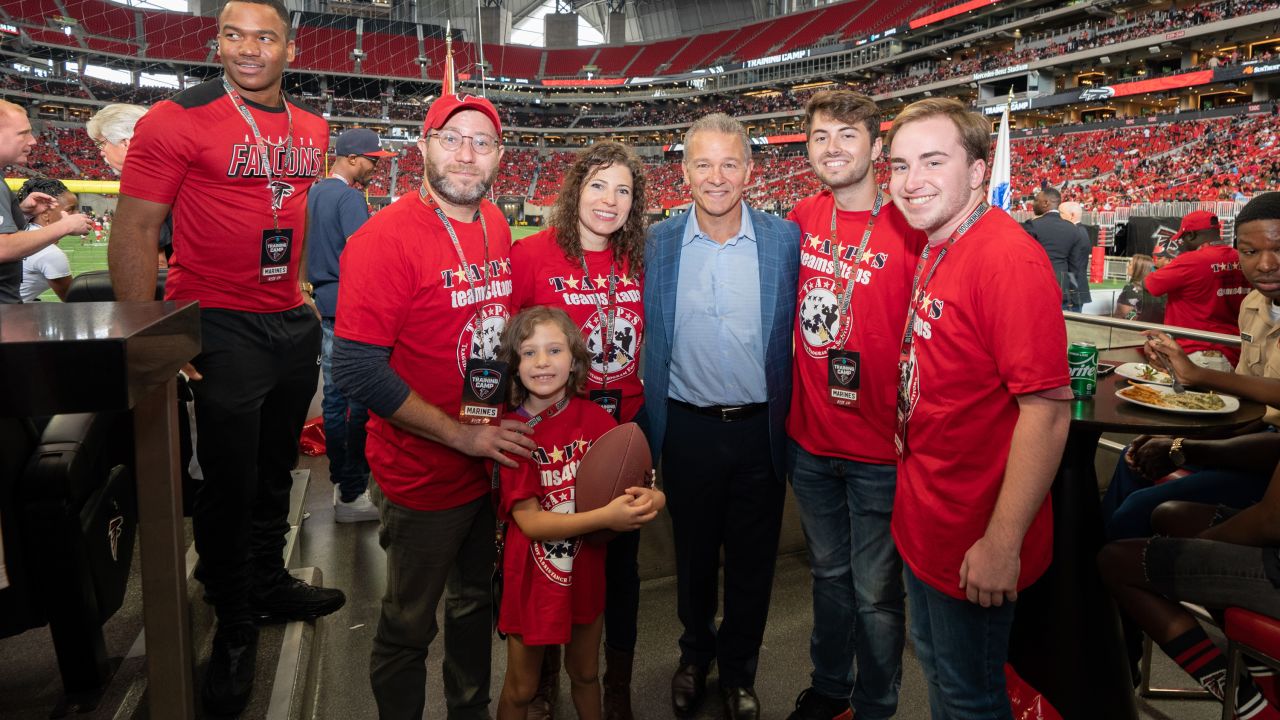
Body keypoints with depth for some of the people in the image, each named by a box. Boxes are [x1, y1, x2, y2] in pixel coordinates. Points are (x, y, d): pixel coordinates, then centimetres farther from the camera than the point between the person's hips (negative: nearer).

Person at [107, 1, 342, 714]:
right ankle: (235, 625, 23)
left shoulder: (312, 128, 8)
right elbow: (134, 232, -12)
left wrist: (302, 291, 13)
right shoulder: (179, 118, -11)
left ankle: (270, 584, 38)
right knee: (229, 482, 4)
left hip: (294, 326, 6)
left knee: (276, 471, 18)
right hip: (221, 332, -6)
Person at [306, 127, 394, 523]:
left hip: (324, 305, 10)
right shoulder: (349, 197, -13)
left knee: (334, 397, 15)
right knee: (359, 401, -5)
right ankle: (352, 494, 0)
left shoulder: (314, 194, 16)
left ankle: (340, 480, 27)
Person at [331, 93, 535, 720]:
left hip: (495, 462, 7)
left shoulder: (496, 227, 3)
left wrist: (512, 420, 6)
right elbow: (357, 371, -23)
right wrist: (463, 436, -21)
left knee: (476, 603, 25)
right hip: (423, 478, -7)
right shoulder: (384, 238, -19)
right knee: (408, 629, 12)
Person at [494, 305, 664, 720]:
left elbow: (637, 484, -7)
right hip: (532, 577, -2)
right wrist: (605, 517, -32)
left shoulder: (595, 418, -9)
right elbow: (529, 521, -21)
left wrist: (649, 498, -31)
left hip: (586, 571, 3)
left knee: (585, 673, 23)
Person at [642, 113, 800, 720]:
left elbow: (798, 334, 1)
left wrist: (789, 421, -2)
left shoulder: (786, 239, -4)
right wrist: (651, 427, 1)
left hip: (760, 427, 0)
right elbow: (648, 340, 4)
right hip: (688, 428, 1)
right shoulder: (657, 243, -2)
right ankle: (694, 657, 42)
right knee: (693, 555, 18)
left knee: (752, 561, 14)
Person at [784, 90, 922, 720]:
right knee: (828, 573, 22)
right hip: (809, 438, 5)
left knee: (875, 593, 9)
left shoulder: (909, 231, -13)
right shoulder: (802, 218, 2)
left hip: (879, 450, -4)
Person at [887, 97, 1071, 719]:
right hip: (924, 518, 9)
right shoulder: (932, 253, 5)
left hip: (975, 545, -9)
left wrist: (1003, 542, -26)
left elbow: (1047, 408, -27)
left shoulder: (1009, 258, -23)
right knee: (934, 662, 26)